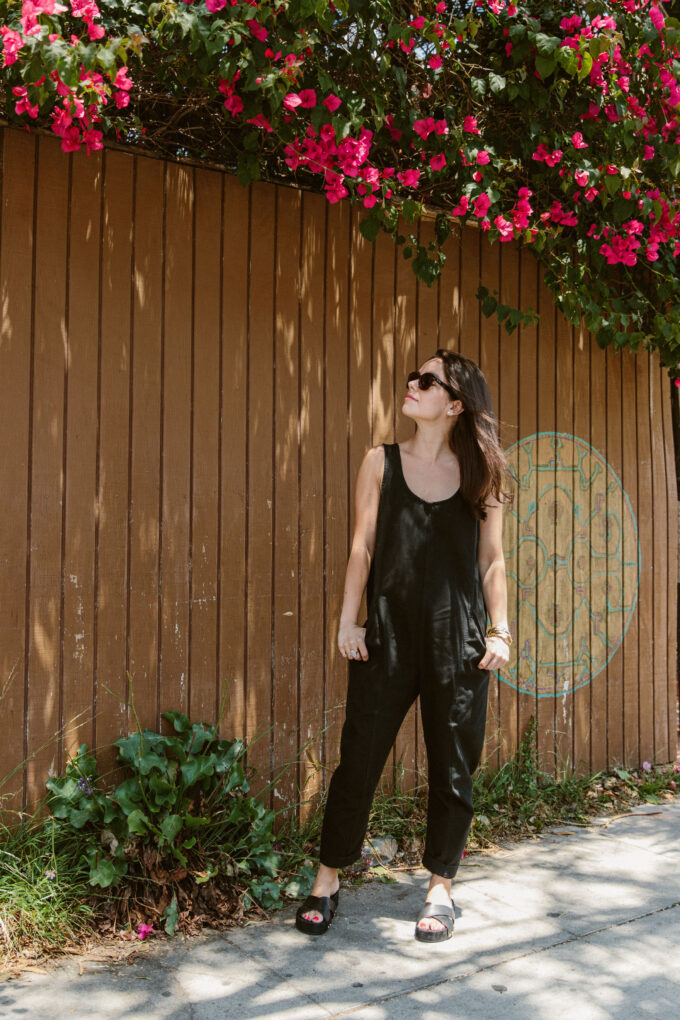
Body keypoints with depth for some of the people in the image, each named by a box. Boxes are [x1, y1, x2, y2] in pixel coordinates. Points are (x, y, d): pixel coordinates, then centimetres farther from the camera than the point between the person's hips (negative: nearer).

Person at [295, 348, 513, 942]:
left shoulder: (480, 473, 6)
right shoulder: (381, 463, 7)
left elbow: (492, 561, 8)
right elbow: (362, 547, 5)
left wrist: (500, 630, 2)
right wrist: (348, 621, -1)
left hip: (459, 638, 0)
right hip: (387, 633, 0)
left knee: (453, 770, 7)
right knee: (358, 758, 3)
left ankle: (440, 890, 25)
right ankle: (327, 882, 21)